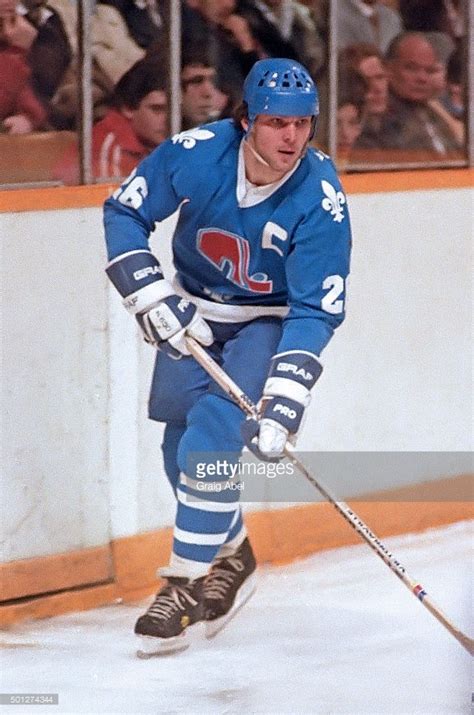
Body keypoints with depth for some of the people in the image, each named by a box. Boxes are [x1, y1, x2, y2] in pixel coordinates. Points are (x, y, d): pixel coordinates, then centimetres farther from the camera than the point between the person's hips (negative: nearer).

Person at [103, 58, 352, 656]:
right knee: (182, 442, 8)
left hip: (270, 322, -4)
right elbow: (123, 213, -8)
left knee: (215, 438, -20)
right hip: (192, 314, 4)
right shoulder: (195, 154, -23)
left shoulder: (320, 199, -28)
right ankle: (231, 556, 32)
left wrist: (282, 404, -34)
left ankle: (185, 585, -10)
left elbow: (314, 312, -26)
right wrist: (148, 294, -18)